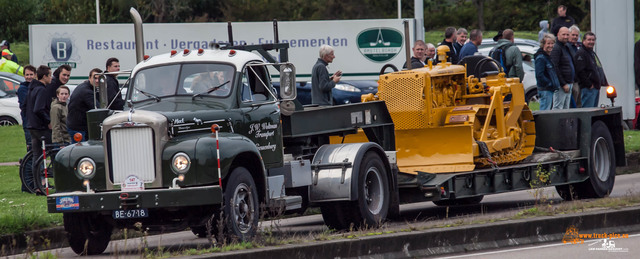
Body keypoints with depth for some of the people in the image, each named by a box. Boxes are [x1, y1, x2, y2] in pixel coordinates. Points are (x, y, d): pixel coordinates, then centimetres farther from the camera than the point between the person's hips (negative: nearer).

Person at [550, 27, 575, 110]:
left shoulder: (566, 48, 18)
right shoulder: (556, 48, -12)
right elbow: (555, 69, -19)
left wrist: (571, 82, 16)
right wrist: (563, 84, -19)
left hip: (569, 83, 10)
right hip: (560, 85, -10)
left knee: (566, 109, 10)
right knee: (557, 108, -9)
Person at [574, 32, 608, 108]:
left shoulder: (593, 53, 22)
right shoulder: (580, 53, -9)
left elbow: (600, 70, 28)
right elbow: (580, 72, -18)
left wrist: (604, 82, 17)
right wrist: (589, 85, -18)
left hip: (596, 87, 10)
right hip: (588, 88, -10)